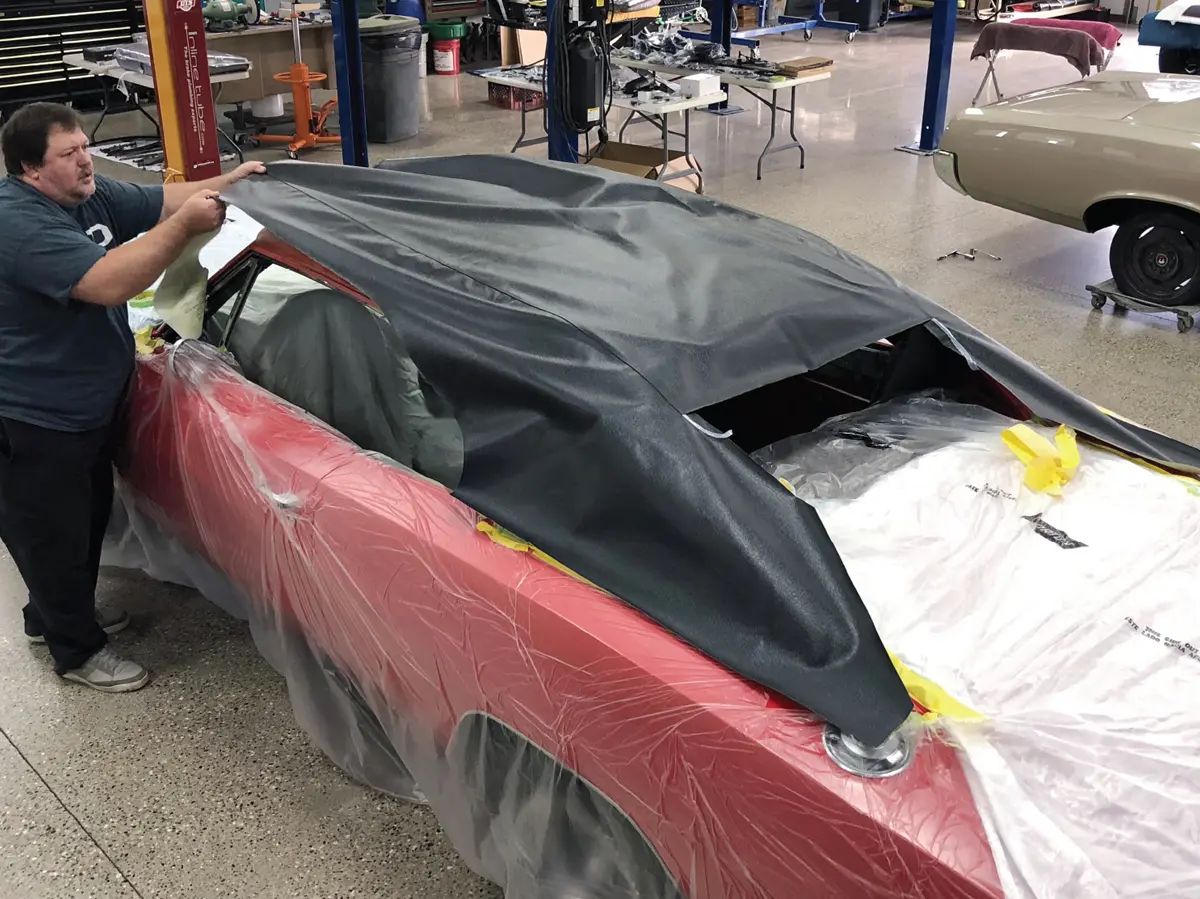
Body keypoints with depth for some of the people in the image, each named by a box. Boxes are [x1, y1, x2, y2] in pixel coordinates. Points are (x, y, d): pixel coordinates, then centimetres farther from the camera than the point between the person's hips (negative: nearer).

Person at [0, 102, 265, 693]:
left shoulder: (89, 196, 3)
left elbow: (162, 202, 9)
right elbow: (110, 283, -37)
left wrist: (227, 184, -7)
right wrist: (184, 225, -33)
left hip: (88, 405, 10)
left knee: (88, 518, 25)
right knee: (54, 534, 8)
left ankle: (51, 615, 48)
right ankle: (78, 650, 27)